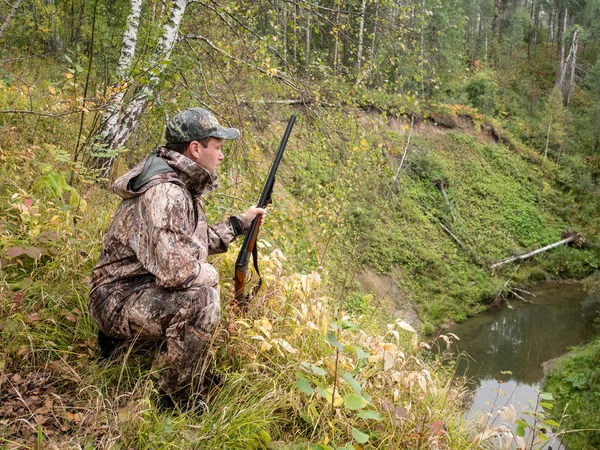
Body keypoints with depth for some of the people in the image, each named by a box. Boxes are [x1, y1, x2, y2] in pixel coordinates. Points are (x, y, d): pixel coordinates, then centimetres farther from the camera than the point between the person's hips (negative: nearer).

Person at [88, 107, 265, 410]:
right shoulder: (164, 193, -26)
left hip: (139, 283, 10)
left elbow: (194, 240, 20)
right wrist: (207, 272, -15)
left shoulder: (183, 182, 6)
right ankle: (177, 401, -11)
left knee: (203, 278, 26)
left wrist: (240, 222, 18)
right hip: (117, 297, -10)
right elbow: (175, 269, -35)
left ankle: (116, 335, 24)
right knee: (201, 300, -31)